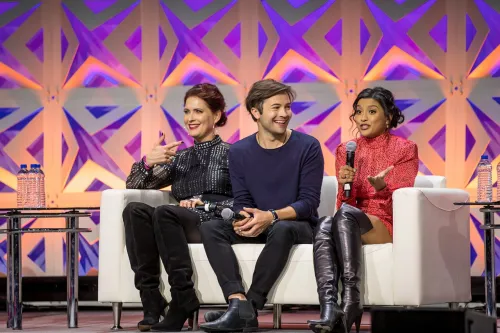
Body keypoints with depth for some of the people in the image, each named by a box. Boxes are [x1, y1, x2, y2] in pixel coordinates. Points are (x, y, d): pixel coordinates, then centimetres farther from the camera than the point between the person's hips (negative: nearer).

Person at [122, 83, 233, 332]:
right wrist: (148, 162, -4)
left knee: (164, 212, -34)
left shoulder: (231, 154, 11)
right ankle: (151, 300, -32)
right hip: (181, 227, 5)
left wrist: (205, 203, -13)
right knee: (134, 210, -26)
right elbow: (133, 186, 17)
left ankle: (183, 300, -32)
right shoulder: (179, 157, 24)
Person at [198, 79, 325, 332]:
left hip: (296, 226, -3)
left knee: (281, 229, -38)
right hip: (257, 226, 4)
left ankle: (250, 306, -38)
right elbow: (241, 202, 2)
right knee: (210, 228, -22)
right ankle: (239, 303, -41)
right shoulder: (239, 151, 5)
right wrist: (246, 220, -24)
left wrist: (272, 216, -26)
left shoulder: (308, 147, -5)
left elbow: (309, 202, -10)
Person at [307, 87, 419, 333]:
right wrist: (345, 185, -15)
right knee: (324, 226, -34)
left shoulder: (405, 149, 4)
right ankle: (329, 310, -52)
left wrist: (381, 187, -26)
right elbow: (344, 202, 7)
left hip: (388, 225, -3)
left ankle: (351, 301, -44)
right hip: (351, 224, 3)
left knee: (345, 214, -36)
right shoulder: (345, 151, 14)